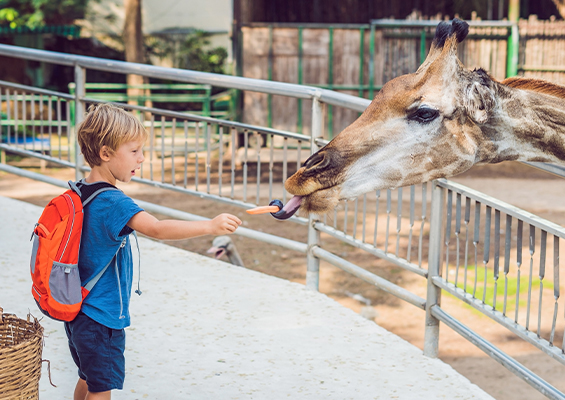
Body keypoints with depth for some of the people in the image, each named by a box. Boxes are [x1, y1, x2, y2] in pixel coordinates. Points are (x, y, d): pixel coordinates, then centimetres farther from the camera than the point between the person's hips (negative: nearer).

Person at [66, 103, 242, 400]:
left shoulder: (80, 192, 5)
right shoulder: (111, 202, -25)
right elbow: (157, 229, -38)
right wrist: (210, 227, -41)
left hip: (78, 309, 9)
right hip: (100, 316, -9)